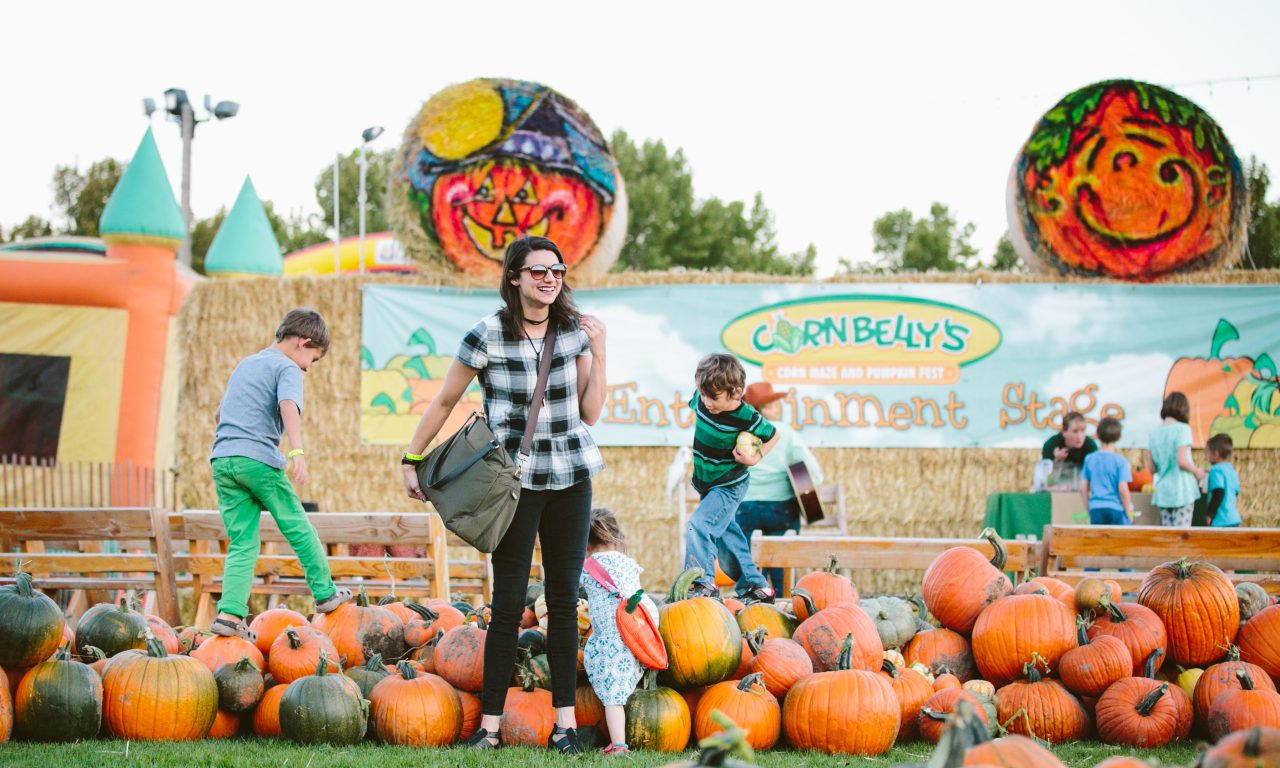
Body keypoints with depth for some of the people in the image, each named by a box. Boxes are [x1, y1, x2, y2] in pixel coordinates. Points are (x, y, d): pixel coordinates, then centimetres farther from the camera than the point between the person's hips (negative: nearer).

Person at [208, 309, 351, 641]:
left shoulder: (244, 364, 24)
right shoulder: (287, 368, -1)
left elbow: (221, 412, 34)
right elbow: (288, 407, -20)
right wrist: (297, 452, -33)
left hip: (222, 459, 7)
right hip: (259, 458, -7)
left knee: (242, 544, 4)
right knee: (299, 528, 9)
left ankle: (229, 613, -10)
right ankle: (325, 594, 19)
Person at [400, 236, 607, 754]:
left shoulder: (574, 331, 4)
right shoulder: (487, 337, -8)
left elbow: (590, 413, 3)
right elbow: (444, 403, 1)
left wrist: (598, 353, -5)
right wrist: (411, 460, 2)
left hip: (570, 477, 4)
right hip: (515, 479, -4)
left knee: (565, 600, 6)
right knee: (509, 603, -4)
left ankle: (565, 721, 10)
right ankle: (489, 725, 2)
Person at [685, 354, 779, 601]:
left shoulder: (747, 418, -25)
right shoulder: (700, 401, -12)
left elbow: (773, 435, -6)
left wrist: (756, 458, -19)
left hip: (729, 487, -7)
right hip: (705, 484, 7)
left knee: (698, 525, -23)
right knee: (726, 535, 15)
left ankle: (703, 583, -18)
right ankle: (755, 585, 29)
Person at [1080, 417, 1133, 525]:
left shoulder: (1089, 459, 4)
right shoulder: (1120, 461, -8)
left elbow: (1083, 488, 6)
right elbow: (1123, 489, -11)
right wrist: (1129, 512, 1)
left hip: (1096, 509, 4)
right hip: (1116, 509, -4)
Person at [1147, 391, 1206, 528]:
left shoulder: (1154, 433, 7)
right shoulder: (1182, 429, -9)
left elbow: (1151, 467, 8)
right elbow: (1182, 461, -17)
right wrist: (1197, 471, -1)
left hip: (1162, 491, 5)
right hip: (1182, 491, -5)